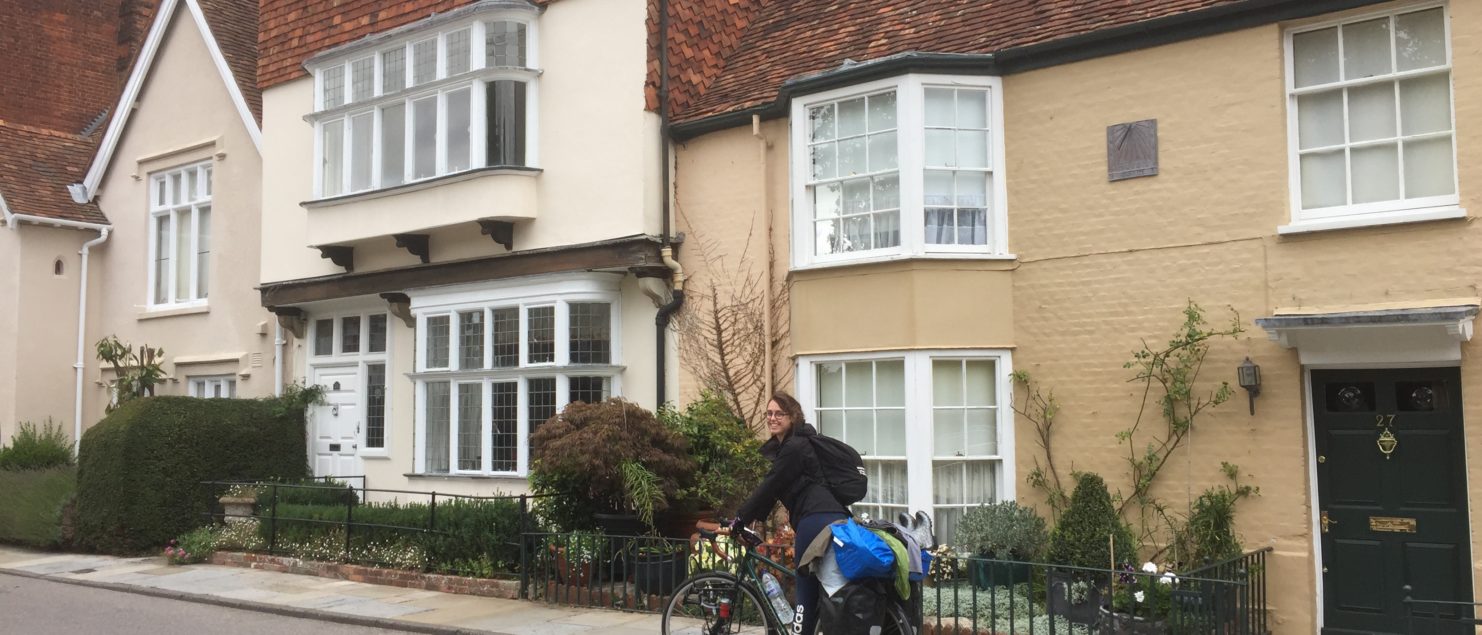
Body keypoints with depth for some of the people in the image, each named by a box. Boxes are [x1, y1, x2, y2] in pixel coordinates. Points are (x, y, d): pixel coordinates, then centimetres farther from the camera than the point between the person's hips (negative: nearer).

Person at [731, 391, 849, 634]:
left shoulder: (794, 448, -8)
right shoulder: (785, 446, 22)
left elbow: (769, 487, -9)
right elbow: (774, 488, 26)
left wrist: (738, 522, -4)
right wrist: (753, 519, 24)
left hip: (818, 521, -10)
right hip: (830, 519, 10)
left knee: (808, 594, -5)